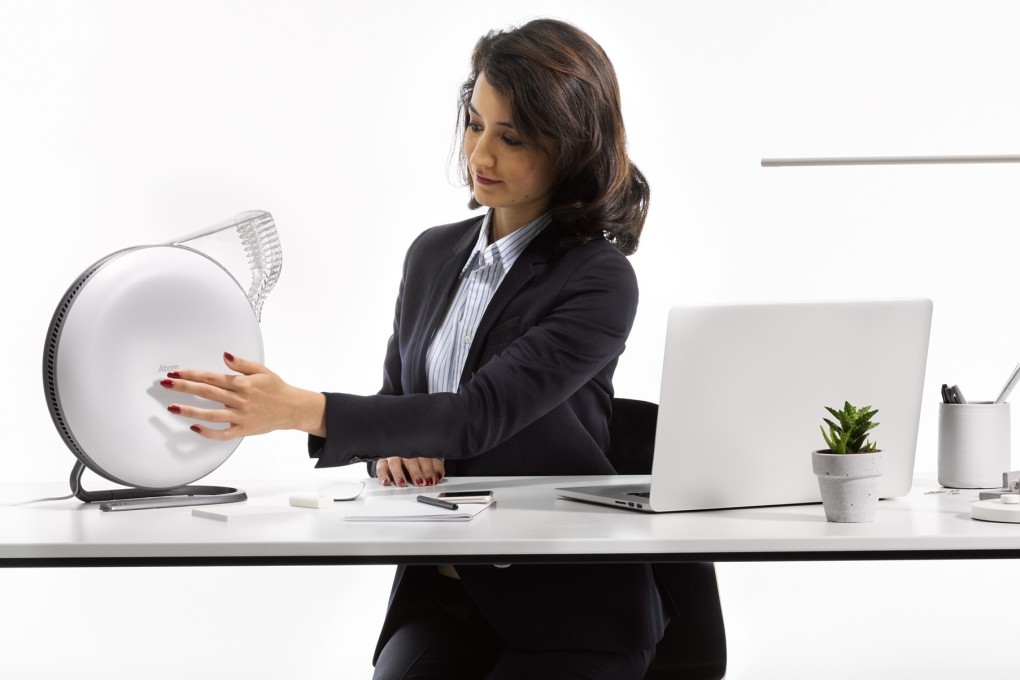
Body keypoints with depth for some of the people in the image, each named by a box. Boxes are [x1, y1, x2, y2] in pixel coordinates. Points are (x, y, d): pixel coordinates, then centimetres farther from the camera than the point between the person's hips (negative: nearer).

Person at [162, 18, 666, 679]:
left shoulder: (600, 281, -10)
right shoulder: (434, 254, 11)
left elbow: (479, 414, -21)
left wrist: (298, 408, -30)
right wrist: (395, 445, -4)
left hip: (572, 600, -4)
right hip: (442, 584, 4)